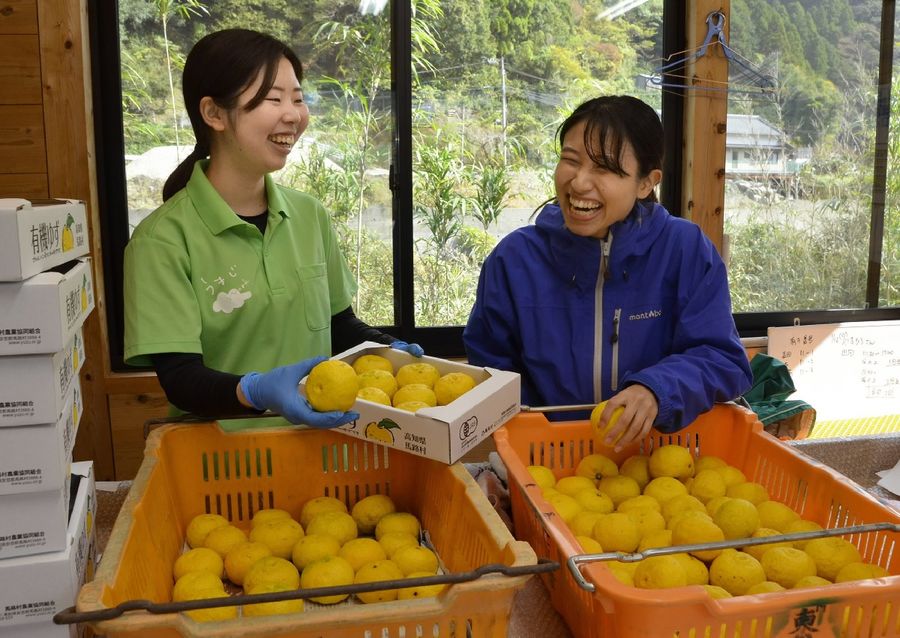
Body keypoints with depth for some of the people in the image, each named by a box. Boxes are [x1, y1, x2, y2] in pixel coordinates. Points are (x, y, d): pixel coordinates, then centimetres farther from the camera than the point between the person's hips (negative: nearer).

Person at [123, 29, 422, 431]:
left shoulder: (310, 215, 6)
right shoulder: (164, 238, -10)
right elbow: (180, 379, -14)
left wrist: (388, 349, -3)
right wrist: (255, 390, -31)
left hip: (315, 436, 4)